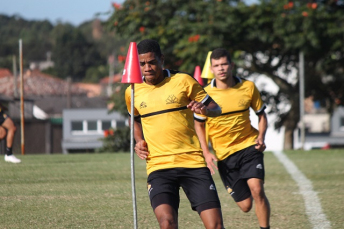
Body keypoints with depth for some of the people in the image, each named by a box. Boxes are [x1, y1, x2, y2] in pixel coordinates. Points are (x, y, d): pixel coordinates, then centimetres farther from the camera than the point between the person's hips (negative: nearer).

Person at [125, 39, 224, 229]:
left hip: (193, 162, -1)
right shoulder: (132, 92, 9)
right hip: (158, 166, 1)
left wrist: (205, 110, -16)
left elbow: (216, 108, 6)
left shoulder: (183, 81, 1)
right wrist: (139, 141, 11)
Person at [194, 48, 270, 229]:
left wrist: (261, 138, -8)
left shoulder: (248, 87, -3)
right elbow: (199, 125, 6)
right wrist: (206, 153, -5)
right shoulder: (206, 94, -6)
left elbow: (261, 115, 10)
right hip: (224, 153, 0)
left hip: (249, 146, 0)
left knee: (257, 189, -23)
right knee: (245, 205, 0)